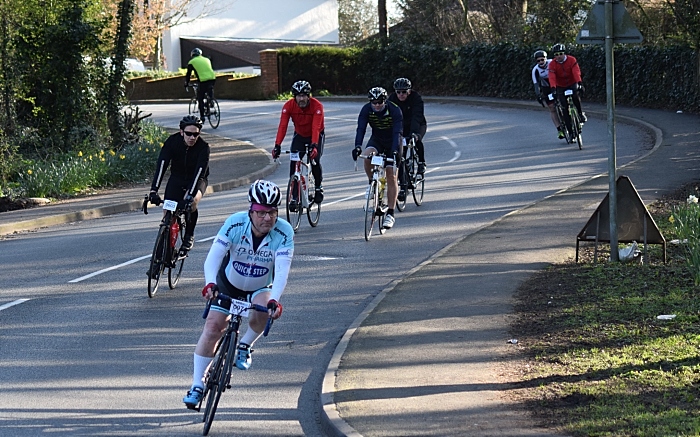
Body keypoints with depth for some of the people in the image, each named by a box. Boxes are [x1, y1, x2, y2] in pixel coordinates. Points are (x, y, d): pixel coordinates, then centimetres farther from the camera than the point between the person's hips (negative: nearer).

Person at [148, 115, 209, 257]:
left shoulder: (203, 147, -26)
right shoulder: (172, 141, -22)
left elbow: (199, 171, -36)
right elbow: (161, 165, -31)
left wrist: (190, 195, -50)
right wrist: (154, 190, -43)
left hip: (197, 179, -2)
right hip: (177, 177, 2)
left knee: (192, 202, -31)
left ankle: (189, 235, -6)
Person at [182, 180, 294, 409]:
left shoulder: (284, 233, -27)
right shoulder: (235, 223, -27)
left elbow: (282, 271, -35)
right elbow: (213, 257, -33)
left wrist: (274, 300, -52)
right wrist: (210, 284, -52)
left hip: (260, 288, -1)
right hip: (228, 283, 1)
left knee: (261, 312, -32)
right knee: (212, 327, -10)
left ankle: (245, 345, 0)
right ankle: (197, 386, 0)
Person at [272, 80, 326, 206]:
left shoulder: (317, 106, -30)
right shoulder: (289, 106, -24)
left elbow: (316, 128, -39)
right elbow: (283, 126, -30)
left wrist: (314, 146, -52)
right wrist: (277, 146, -42)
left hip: (317, 135, -2)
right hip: (299, 135, 2)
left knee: (315, 160, -20)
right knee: (293, 162, -14)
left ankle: (319, 187, 8)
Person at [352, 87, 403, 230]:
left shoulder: (395, 111, -26)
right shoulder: (366, 110, -18)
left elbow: (397, 132, -32)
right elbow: (361, 129, -26)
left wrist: (395, 151, -47)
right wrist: (357, 147, -43)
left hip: (392, 143, -2)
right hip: (376, 140, 3)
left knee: (391, 177, -9)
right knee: (368, 155, -32)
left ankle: (390, 214, -5)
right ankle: (372, 183, -6)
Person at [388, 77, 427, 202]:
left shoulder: (416, 98, -25)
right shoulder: (392, 99, -16)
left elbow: (416, 116, -37)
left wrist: (414, 133, -51)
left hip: (418, 126, -3)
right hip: (401, 127, 3)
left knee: (417, 140, -34)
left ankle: (421, 163, -5)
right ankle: (402, 184, -5)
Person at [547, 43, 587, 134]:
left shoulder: (571, 60, -17)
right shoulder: (552, 64, -15)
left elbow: (576, 72, -29)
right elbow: (552, 77, -27)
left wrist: (580, 83, -44)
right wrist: (553, 88, -43)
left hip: (572, 84, -1)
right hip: (561, 87, 1)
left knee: (575, 96, -34)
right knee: (565, 108, -7)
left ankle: (581, 113, -11)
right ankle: (570, 130, -1)